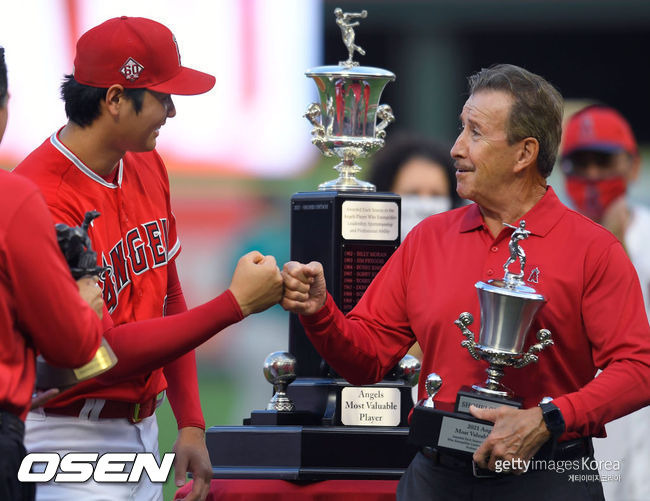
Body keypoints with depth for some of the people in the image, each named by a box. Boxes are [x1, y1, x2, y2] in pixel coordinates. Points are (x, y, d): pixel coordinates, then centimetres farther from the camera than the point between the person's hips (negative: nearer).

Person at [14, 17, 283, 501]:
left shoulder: (148, 167, 7)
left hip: (143, 426, 8)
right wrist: (237, 302, -19)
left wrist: (191, 425, 10)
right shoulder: (42, 200, -21)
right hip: (73, 438, -8)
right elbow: (103, 351, -23)